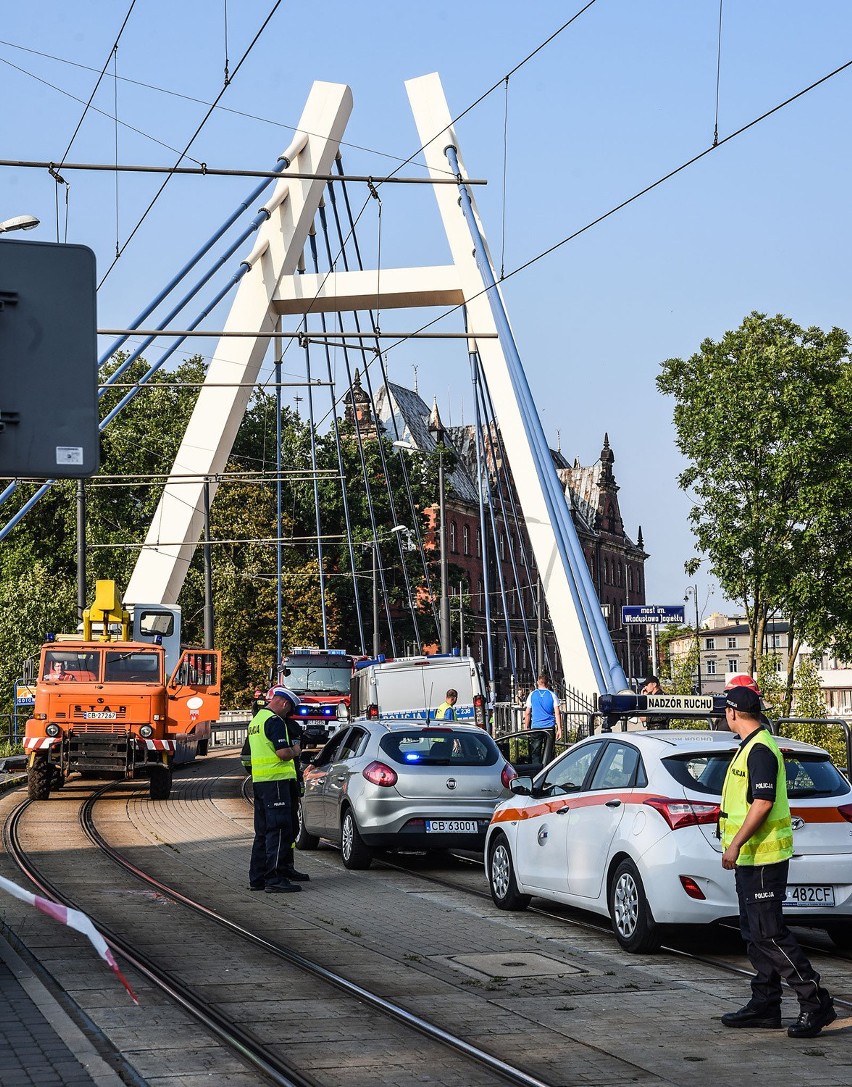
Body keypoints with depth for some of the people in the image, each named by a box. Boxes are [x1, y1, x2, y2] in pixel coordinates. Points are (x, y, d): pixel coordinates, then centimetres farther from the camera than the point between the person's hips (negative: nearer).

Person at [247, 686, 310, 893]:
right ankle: (274, 878, -12)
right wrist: (295, 751, 0)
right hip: (276, 780, -10)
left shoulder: (255, 720, 19)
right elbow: (283, 753, -21)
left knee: (263, 830, 14)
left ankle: (257, 878, 15)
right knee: (279, 830, -9)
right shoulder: (275, 721, -12)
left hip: (258, 781, 10)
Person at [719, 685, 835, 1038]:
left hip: (762, 857, -11)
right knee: (755, 933, 13)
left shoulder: (760, 749, -17)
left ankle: (815, 1002, -9)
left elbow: (763, 802, -24)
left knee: (769, 934, -11)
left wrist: (735, 844, -24)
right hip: (751, 858, 11)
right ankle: (765, 1005, 18)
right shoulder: (750, 746, 16)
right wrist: (737, 845, 25)